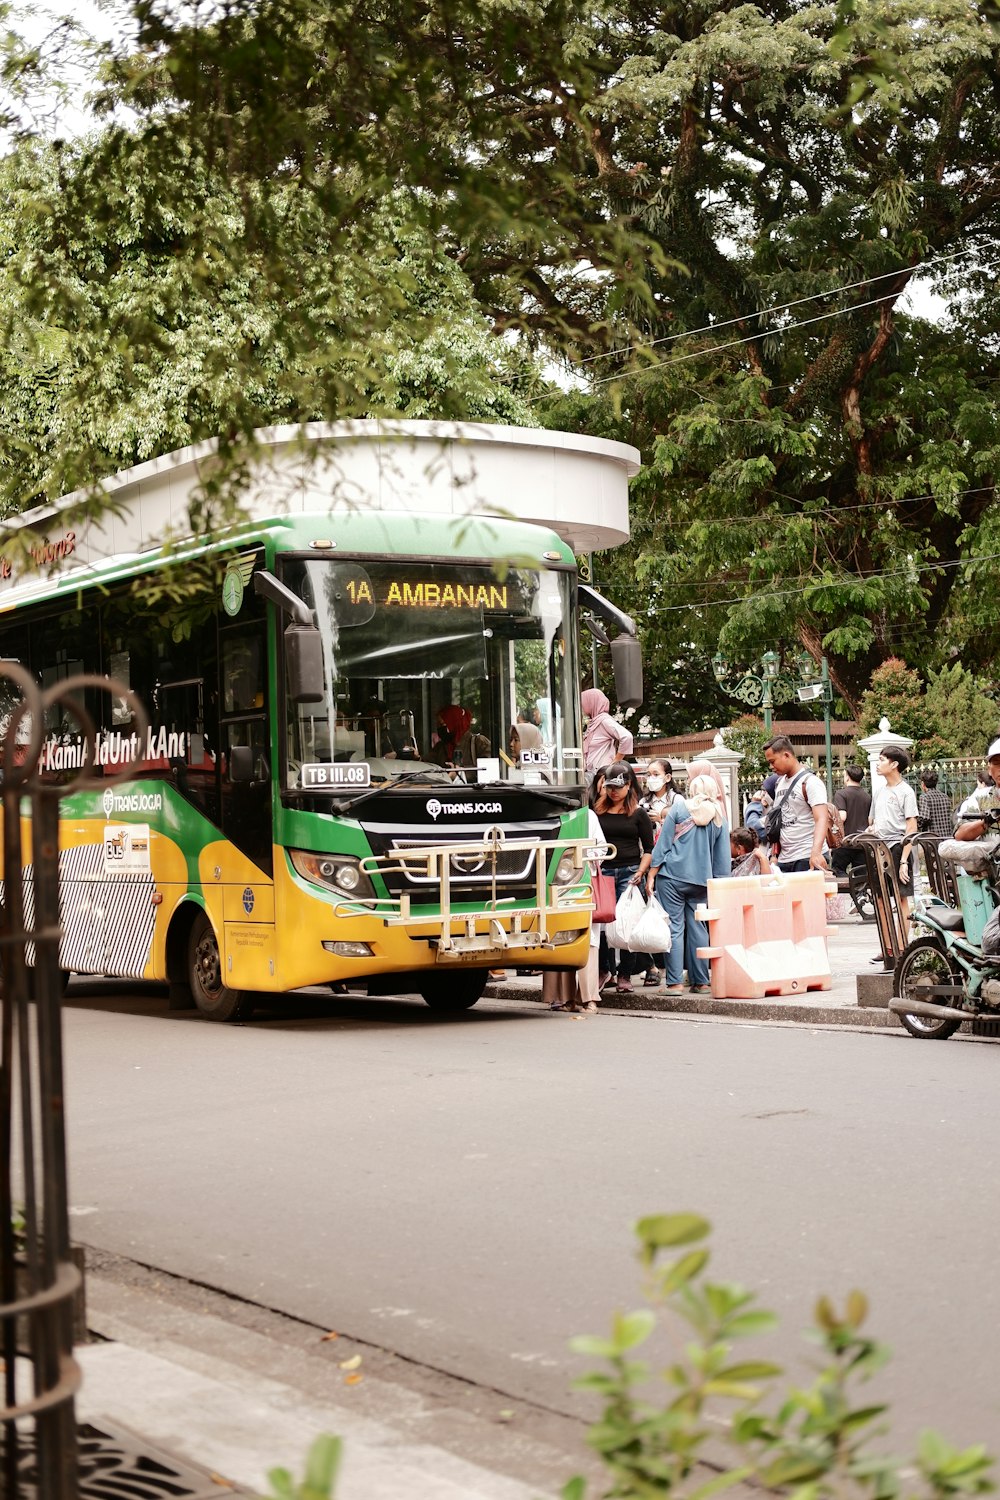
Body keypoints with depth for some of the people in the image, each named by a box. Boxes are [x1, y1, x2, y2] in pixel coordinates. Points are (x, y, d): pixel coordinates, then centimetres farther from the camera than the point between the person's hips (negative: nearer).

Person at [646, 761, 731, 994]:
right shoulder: (719, 817, 6)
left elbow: (662, 845, -3)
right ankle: (700, 981, 10)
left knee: (674, 928, -1)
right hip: (702, 879, 3)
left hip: (672, 876, -3)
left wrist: (651, 875, 2)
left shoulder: (679, 809, -3)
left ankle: (675, 982, -4)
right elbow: (722, 855, 7)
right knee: (698, 927, 9)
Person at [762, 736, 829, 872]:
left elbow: (821, 819, -22)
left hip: (807, 859, -7)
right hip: (784, 860, 7)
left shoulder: (809, 782, -10)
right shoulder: (780, 782, 14)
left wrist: (816, 852, -38)